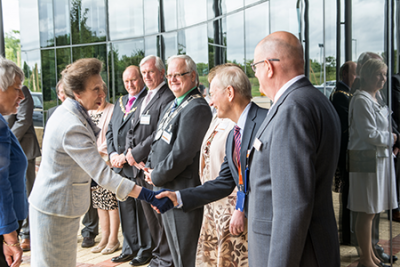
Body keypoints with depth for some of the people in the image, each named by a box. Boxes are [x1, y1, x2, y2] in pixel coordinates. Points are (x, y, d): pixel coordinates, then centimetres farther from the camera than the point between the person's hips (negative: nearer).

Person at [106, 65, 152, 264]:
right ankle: (130, 249, 27)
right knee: (125, 208, 14)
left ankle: (145, 250, 18)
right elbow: (110, 130, 17)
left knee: (143, 209, 3)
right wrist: (113, 154, 1)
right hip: (120, 166, 8)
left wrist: (126, 156, -15)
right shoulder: (120, 102, 17)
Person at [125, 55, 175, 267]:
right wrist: (129, 151, -1)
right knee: (149, 213, 15)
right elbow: (132, 129, 17)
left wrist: (137, 154, -15)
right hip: (139, 166, 8)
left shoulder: (168, 97, -12)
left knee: (160, 213, 1)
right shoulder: (145, 98, 18)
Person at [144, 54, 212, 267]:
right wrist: (149, 168, 4)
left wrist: (157, 177, -11)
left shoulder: (197, 108, -18)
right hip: (164, 189, 10)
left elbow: (181, 154, -23)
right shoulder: (172, 106, 15)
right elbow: (158, 142, 20)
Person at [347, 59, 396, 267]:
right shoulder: (361, 100, -15)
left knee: (371, 211, 17)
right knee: (366, 212, -1)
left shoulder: (376, 98, 15)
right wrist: (390, 138, -5)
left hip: (379, 158, 10)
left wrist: (389, 142, 9)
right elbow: (369, 133, -19)